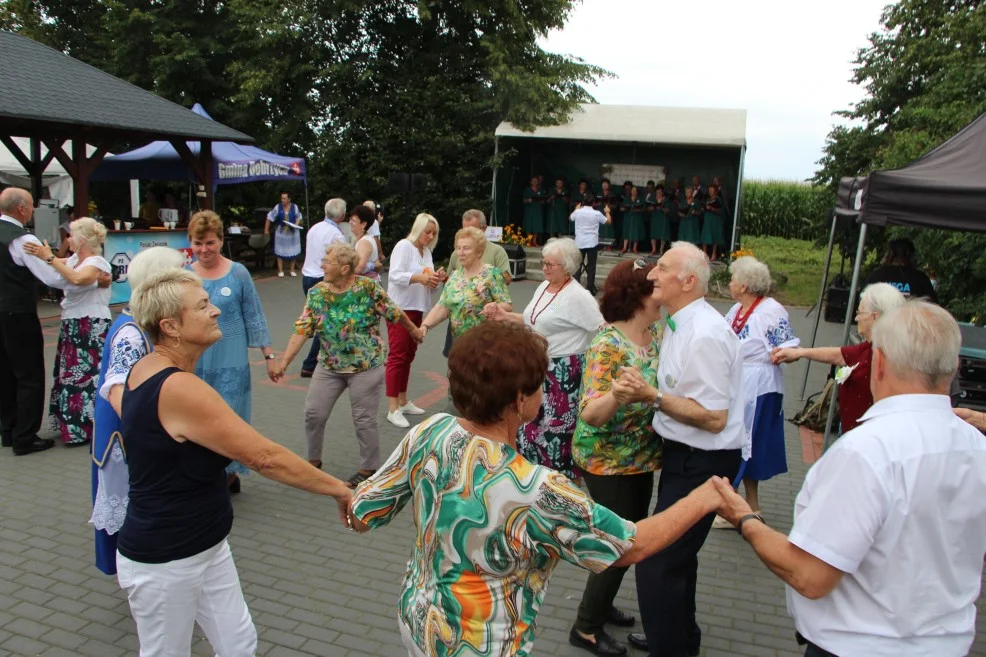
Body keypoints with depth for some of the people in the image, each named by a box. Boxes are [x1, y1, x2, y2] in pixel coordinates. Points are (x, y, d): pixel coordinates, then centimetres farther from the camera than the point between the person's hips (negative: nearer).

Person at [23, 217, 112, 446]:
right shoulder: (74, 259, 13)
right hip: (74, 326, 9)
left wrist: (49, 258, -30)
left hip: (92, 328, -9)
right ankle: (76, 424, 27)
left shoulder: (97, 262, -15)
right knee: (73, 375, 15)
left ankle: (87, 428, 6)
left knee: (87, 376, -4)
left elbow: (78, 279, -32)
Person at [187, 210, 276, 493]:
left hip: (230, 363, -3)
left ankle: (229, 472, 20)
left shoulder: (238, 274, -5)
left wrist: (268, 355, 1)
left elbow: (254, 317, 0)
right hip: (194, 362, 3)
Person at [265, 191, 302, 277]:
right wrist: (266, 229, -3)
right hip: (281, 232, -1)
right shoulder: (277, 207, -8)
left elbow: (298, 217, 8)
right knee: (280, 252, 2)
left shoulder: (294, 207, -4)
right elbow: (269, 218, -3)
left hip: (292, 232, 1)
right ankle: (280, 271, 10)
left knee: (293, 251, 8)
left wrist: (296, 224, -12)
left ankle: (292, 270, 20)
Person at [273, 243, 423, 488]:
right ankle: (314, 460, 30)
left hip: (366, 366, -4)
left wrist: (414, 330, 10)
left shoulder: (368, 288, -15)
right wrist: (284, 361, -13)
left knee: (365, 419, 4)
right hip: (329, 366, 5)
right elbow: (302, 330, -6)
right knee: (313, 413, 7)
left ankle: (369, 468, 23)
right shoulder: (316, 293, -3)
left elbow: (394, 313, -3)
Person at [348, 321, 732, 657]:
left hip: (417, 622, 6)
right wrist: (702, 500, -6)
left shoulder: (428, 434, -17)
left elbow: (360, 516, -5)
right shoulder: (534, 493, -33)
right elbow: (631, 547, -19)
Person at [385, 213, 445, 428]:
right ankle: (393, 409, -5)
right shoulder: (403, 246, -9)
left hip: (416, 309, 8)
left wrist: (436, 279, -8)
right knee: (397, 356, -7)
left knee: (408, 356, 13)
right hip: (399, 309, -8)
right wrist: (419, 277, -33)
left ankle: (403, 402, 23)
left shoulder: (427, 252, 13)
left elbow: (427, 286, 13)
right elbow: (395, 275, -21)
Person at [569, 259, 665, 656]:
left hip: (641, 457, 8)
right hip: (608, 461, -8)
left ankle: (601, 604, 40)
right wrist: (615, 395, -52)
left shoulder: (657, 332, 0)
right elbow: (590, 414, -32)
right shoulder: (607, 345, -25)